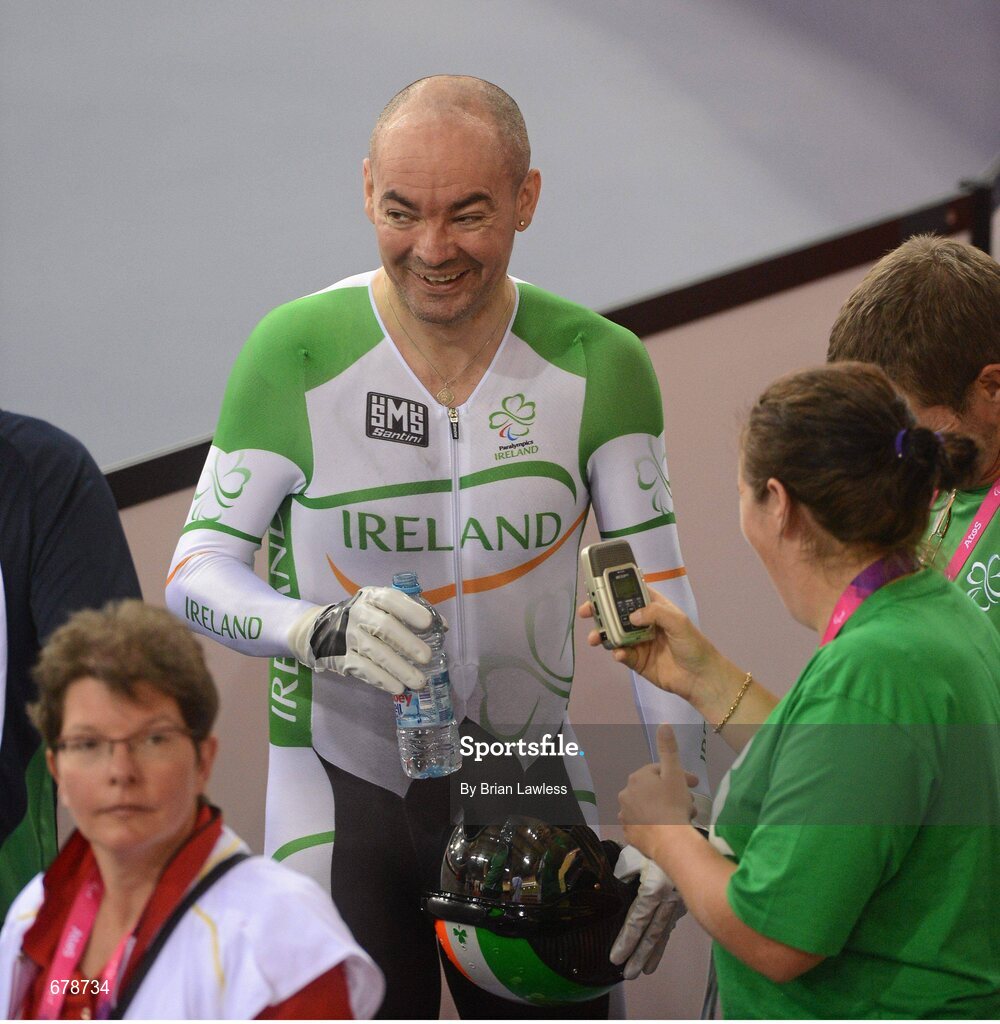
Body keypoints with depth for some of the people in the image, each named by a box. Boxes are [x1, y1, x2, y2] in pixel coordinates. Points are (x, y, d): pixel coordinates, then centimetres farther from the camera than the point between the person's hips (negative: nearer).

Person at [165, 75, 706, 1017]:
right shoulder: (295, 355, -12)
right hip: (343, 780, -2)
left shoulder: (598, 366, -6)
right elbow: (196, 571, -9)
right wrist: (323, 631, -30)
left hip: (527, 777, 2)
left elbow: (656, 601, -4)